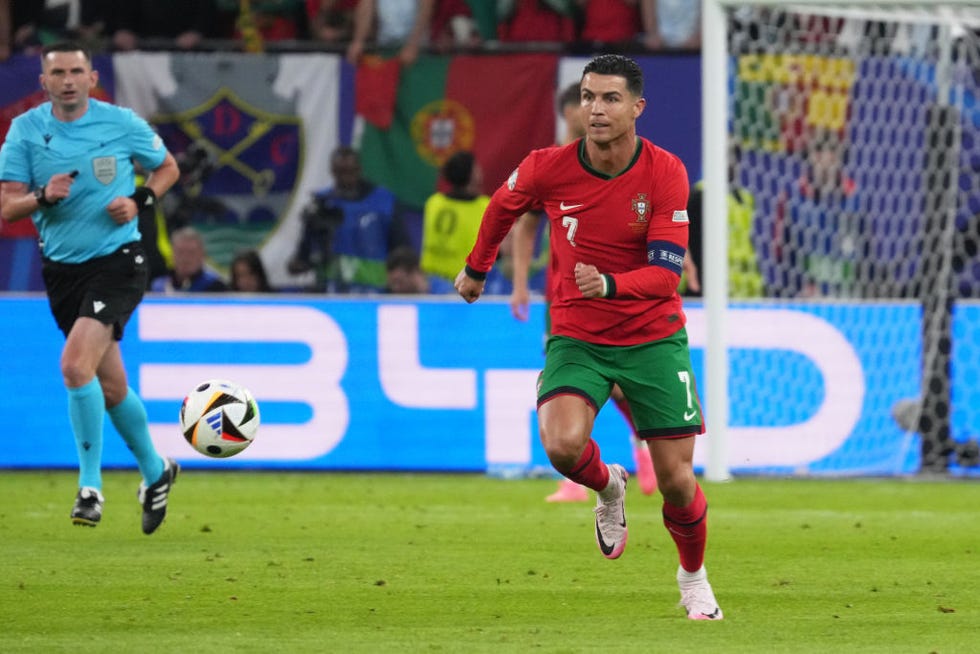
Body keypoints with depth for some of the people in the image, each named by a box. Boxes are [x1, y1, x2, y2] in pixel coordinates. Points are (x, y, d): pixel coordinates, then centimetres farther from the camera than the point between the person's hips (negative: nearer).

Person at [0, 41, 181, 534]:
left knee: (75, 366, -23)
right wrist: (42, 197, -22)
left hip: (117, 259, -4)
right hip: (62, 268, 4)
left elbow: (167, 167, 11)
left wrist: (139, 200, -8)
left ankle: (90, 485, -12)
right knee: (111, 386, 12)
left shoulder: (122, 123, -5)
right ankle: (155, 472, 33)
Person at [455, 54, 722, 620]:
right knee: (563, 444, -27)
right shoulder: (548, 168, -12)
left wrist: (610, 284, -38)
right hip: (576, 336, 0)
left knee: (676, 479, -2)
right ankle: (608, 488, 10)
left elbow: (666, 272, -19)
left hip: (654, 338, 0)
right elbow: (503, 208, 11)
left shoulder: (665, 174, -15)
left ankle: (694, 577, 29)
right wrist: (477, 268, 25)